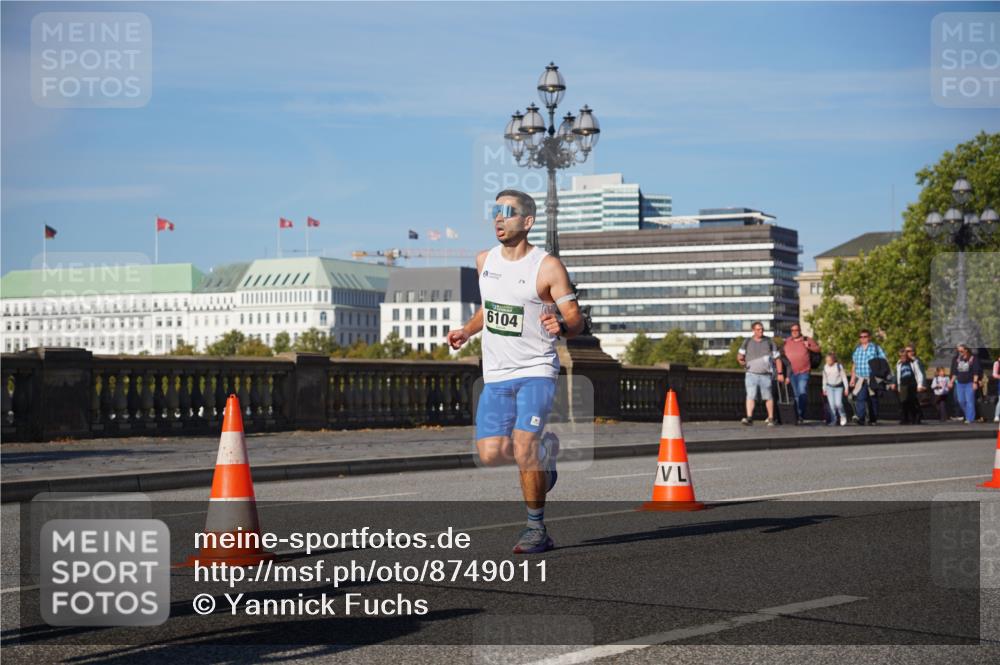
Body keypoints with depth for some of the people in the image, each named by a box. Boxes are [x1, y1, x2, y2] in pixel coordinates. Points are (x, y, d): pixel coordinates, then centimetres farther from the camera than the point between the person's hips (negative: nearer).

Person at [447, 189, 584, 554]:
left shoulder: (548, 267, -9)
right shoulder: (485, 261, 8)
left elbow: (576, 319, -8)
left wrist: (561, 326, -30)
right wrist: (468, 330, 10)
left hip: (536, 371, -5)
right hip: (496, 374, 6)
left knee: (523, 448, -17)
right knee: (491, 453, -4)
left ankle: (536, 528, 1)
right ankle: (545, 448, 28)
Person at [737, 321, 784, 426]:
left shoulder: (769, 342, 5)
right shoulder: (747, 342, 8)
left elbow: (777, 358, 6)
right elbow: (740, 355, 15)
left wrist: (780, 373, 1)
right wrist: (741, 360, -7)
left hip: (766, 375, 0)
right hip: (751, 374, 0)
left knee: (768, 397, 3)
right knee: (751, 396, -13)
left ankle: (771, 419, 13)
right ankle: (749, 418, -20)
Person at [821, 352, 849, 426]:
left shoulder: (839, 366, -12)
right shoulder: (825, 367, -1)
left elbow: (844, 377, -5)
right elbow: (824, 378, 11)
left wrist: (846, 388, -5)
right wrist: (824, 389, 14)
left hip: (838, 387, -3)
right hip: (830, 387, 3)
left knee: (838, 403, -14)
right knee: (831, 404, -5)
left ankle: (843, 416, 12)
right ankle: (833, 420, 4)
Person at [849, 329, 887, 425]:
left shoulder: (875, 348, 2)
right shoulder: (857, 349, 14)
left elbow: (884, 361, 2)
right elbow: (854, 365, 19)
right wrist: (853, 378, 16)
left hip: (872, 379, -2)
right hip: (860, 379, 2)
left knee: (873, 399, 5)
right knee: (860, 397, -16)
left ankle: (873, 419, 15)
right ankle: (860, 417, -28)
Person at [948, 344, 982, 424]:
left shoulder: (973, 359, -4)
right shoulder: (957, 359, 11)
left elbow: (976, 372, -7)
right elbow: (954, 372, 18)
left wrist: (975, 382, -15)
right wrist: (952, 381, 14)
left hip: (970, 383, -5)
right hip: (960, 383, 5)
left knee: (969, 401, -10)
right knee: (961, 401, 4)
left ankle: (970, 418, -9)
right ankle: (967, 415, 21)